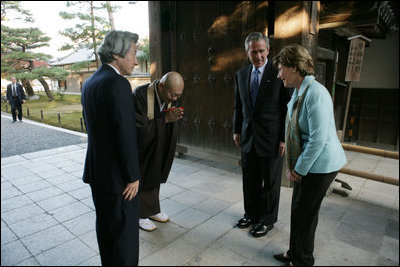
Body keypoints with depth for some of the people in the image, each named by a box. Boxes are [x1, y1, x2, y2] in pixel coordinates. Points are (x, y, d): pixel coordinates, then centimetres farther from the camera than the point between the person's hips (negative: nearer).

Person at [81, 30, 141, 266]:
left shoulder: (90, 82, 9)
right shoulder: (118, 83, -20)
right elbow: (125, 134, -24)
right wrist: (133, 176, -15)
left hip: (97, 169, 9)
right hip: (117, 175, -9)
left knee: (106, 226, 23)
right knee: (125, 231, 7)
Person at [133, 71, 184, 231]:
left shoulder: (171, 98, -8)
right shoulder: (140, 95, -27)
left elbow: (171, 124, 3)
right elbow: (140, 128, -28)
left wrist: (175, 117, -19)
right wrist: (165, 118, -31)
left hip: (159, 149, 6)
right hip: (142, 149, -6)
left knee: (155, 179, 20)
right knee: (142, 182, 9)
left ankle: (152, 210, 40)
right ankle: (141, 215, 30)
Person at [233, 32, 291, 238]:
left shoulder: (279, 73, -9)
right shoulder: (241, 75, 7)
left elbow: (288, 108, -9)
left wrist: (284, 139, -12)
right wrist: (237, 130, 10)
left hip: (272, 138, -5)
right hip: (248, 137, 5)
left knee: (271, 181, 10)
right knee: (249, 179, 16)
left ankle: (268, 220, 29)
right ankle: (251, 214, 37)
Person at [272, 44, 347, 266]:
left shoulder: (316, 93, -22)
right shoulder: (298, 92, 9)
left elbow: (319, 138, -24)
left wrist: (299, 169, -15)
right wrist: (293, 165, 11)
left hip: (320, 164, -9)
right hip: (305, 163, 9)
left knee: (304, 213, 4)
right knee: (298, 209, 18)